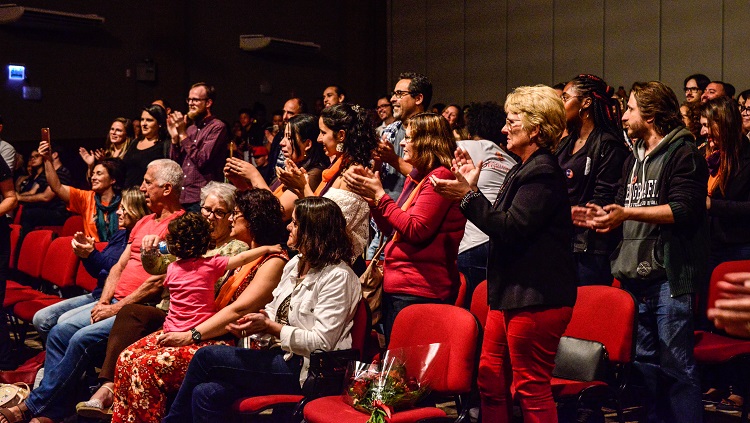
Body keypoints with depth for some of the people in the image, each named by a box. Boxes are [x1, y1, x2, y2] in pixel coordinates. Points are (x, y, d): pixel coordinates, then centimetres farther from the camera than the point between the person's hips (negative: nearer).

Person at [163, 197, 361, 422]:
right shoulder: (295, 264, 14)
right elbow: (274, 309, 17)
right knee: (207, 393, -14)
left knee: (206, 357, -12)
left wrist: (269, 327, -17)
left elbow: (322, 342, -19)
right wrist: (258, 320, -7)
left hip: (303, 371, -8)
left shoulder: (337, 277, -14)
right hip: (281, 357, 8)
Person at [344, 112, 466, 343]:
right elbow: (391, 229, 20)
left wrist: (379, 195, -13)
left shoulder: (440, 176, -12)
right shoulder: (415, 177, 17)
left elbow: (416, 230, -20)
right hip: (396, 286, 10)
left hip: (418, 292, -10)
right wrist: (370, 193, 9)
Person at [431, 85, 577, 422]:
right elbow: (501, 224, 18)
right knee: (490, 378, 16)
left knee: (531, 387, -1)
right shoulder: (523, 170, 17)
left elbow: (511, 229, -23)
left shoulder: (543, 172, -16)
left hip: (536, 299, -11)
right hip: (511, 294, 11)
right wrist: (473, 187, 14)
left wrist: (468, 195, -18)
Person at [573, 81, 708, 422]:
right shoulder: (633, 160, 20)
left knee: (676, 365, -4)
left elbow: (684, 211, -18)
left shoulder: (683, 154, -5)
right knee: (645, 362, 13)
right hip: (635, 276, 8)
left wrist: (629, 212, -24)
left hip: (669, 277, -8)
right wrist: (601, 217, 6)